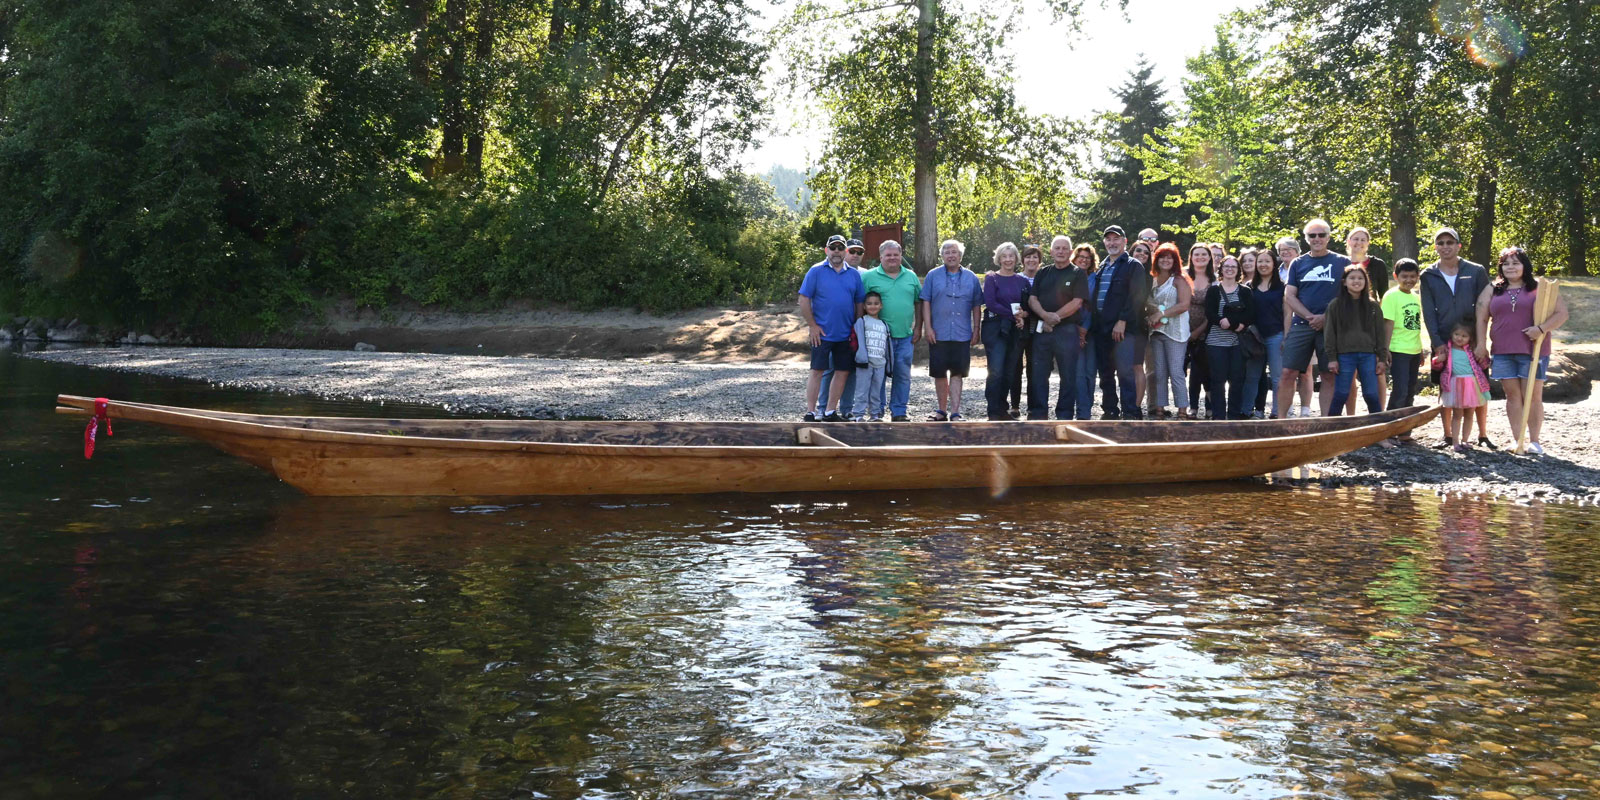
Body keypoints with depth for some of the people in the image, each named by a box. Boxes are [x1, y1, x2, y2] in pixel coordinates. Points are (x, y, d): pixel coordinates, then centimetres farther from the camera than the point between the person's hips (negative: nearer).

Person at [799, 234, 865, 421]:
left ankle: (831, 412, 15)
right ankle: (810, 413, 1)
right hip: (822, 333, -4)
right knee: (817, 371, -3)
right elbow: (804, 300, -5)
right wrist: (812, 325, -10)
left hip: (845, 335, 4)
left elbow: (859, 304, 13)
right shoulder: (816, 271, -2)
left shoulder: (854, 275, 9)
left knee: (842, 372, 6)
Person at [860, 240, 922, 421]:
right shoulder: (869, 277, 0)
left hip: (905, 336, 3)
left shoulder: (911, 277, 12)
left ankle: (899, 412, 14)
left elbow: (919, 303, 15)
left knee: (903, 375, 5)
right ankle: (876, 411, 9)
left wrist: (918, 328, 8)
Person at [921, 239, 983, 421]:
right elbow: (926, 302, 3)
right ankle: (942, 410, 17)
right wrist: (927, 327, -5)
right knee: (939, 373, 6)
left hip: (962, 335, 0)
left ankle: (955, 412, -1)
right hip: (938, 334, 0)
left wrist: (976, 329, 6)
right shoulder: (933, 276, 6)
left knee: (957, 374, -2)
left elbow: (976, 306, 12)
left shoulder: (971, 278, 9)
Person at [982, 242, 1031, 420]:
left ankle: (1002, 409, 15)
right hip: (995, 330, -4)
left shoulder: (1022, 281, 14)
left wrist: (1022, 316, -7)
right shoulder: (991, 278, 2)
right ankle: (994, 413, -9)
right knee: (996, 371, -12)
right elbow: (990, 303, -9)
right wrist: (1013, 314, -13)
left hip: (1015, 330, 4)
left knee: (1009, 372, 5)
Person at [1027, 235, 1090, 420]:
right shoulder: (1042, 274, 15)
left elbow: (1077, 302, -7)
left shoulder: (1078, 274, 2)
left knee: (1068, 375, 0)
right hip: (1041, 330, 4)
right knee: (1038, 373, 4)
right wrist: (1045, 315, -13)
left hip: (1067, 330, -4)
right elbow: (1032, 299, 7)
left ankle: (1065, 415, 6)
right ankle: (1038, 413, 11)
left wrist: (1055, 318, -11)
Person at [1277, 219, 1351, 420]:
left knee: (1329, 376, 2)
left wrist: (1325, 317, -9)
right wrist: (1310, 317, -8)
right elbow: (1289, 296, 6)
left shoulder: (1342, 263, 8)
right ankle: (1281, 417, 0)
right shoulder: (1298, 264, 12)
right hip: (1301, 325, 1)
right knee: (1288, 373, -5)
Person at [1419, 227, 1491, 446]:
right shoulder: (1429, 276, 5)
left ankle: (1483, 433, 9)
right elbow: (1428, 312, 1)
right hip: (1442, 341, 1)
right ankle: (1448, 435, 11)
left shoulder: (1476, 272, 4)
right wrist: (1437, 343, -7)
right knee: (1445, 389, 4)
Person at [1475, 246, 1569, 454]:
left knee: (1533, 396, -1)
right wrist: (1481, 345, 2)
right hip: (1503, 352, 2)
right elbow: (1481, 318, 11)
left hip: (1533, 351, -2)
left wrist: (1542, 328, -16)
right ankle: (1516, 439, 10)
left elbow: (1561, 313, 1)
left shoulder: (1540, 288, 5)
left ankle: (1534, 441, 5)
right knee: (1512, 396, 5)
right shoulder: (1492, 291, 12)